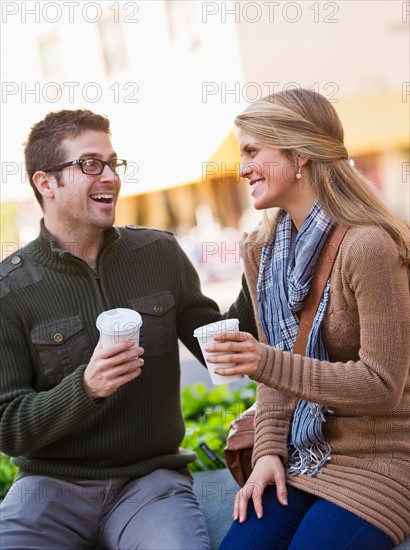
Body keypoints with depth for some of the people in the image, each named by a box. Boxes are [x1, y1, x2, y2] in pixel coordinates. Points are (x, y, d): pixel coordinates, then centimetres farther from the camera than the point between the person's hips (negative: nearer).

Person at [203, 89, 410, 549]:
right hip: (303, 452, 6)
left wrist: (266, 364, -27)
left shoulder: (368, 247, -20)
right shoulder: (264, 251, 2)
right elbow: (276, 363, 7)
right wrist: (269, 450, -6)